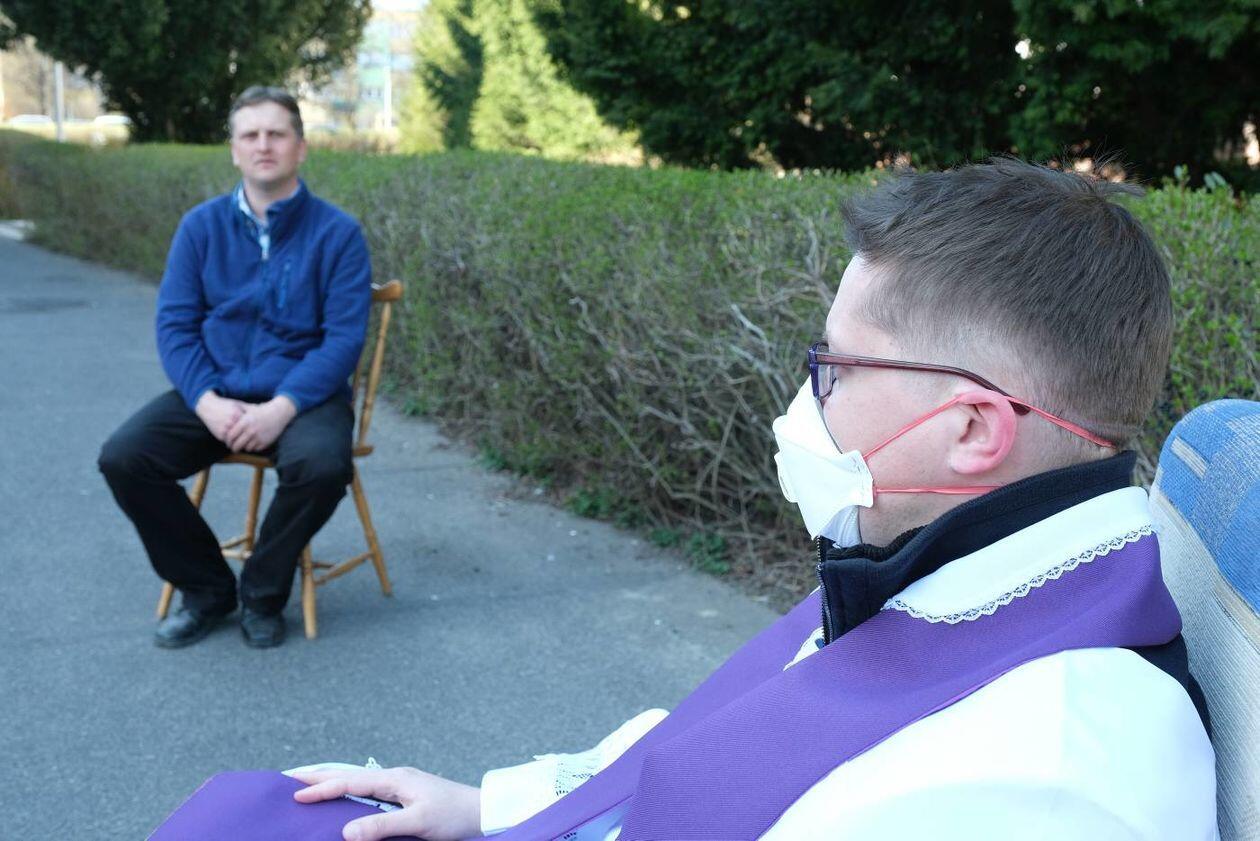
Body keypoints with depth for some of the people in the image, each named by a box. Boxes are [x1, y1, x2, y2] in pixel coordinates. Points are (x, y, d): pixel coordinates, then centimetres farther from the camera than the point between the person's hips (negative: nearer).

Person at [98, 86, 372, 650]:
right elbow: (174, 324, 1)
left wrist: (282, 408, -24)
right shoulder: (202, 226, 4)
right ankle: (207, 588, 1)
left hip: (302, 393, -3)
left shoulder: (337, 233, -5)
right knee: (123, 457, -20)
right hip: (214, 393, 3)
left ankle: (263, 594, -5)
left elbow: (344, 338, -11)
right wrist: (209, 402, -17)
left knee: (323, 466, -34)